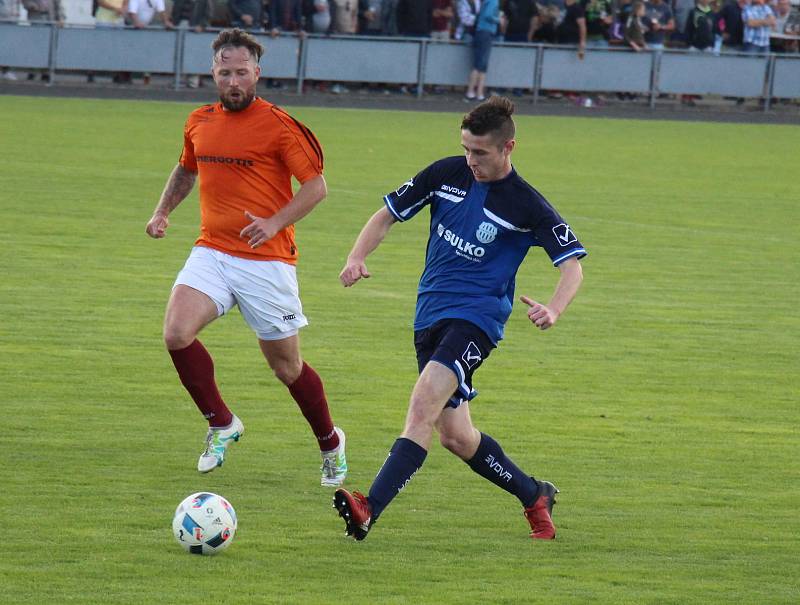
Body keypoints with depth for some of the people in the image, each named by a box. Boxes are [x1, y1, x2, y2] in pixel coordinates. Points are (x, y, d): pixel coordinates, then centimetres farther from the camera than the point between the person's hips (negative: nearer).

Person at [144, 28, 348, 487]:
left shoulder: (278, 126, -9)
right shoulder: (200, 122, 8)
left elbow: (316, 186, -8)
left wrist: (274, 223, -21)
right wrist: (163, 212, 15)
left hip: (266, 259, -4)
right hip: (212, 252, 4)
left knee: (286, 364, 4)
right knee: (177, 333, -20)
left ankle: (331, 444, 30)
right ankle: (221, 424, 0)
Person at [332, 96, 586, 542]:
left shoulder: (528, 206, -5)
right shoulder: (446, 174, 5)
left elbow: (573, 265, -3)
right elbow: (388, 214, 13)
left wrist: (553, 311, -23)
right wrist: (358, 258, -6)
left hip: (476, 317, -6)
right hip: (430, 317, 6)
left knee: (423, 408, -26)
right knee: (455, 435, 8)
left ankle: (369, 510, -37)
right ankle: (535, 497, 30)